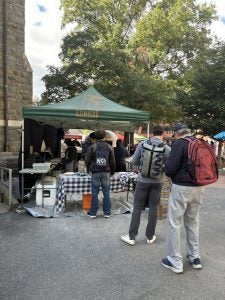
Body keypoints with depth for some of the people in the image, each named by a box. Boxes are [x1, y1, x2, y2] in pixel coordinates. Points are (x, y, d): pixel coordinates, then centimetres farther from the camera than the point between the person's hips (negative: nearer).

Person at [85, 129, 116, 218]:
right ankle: (107, 212, 14)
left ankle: (93, 213, 13)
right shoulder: (109, 147, 2)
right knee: (106, 192, 7)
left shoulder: (92, 147, -3)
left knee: (95, 193, 5)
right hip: (106, 172, 1)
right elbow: (112, 161, 4)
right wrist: (112, 171, 16)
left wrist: (88, 169, 16)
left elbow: (87, 160, 0)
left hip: (95, 172, -1)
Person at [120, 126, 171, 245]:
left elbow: (134, 161, -2)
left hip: (143, 180, 0)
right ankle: (150, 236, 23)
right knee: (153, 208, 12)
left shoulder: (142, 144, -6)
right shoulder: (166, 148, -7)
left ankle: (131, 236, 15)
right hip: (157, 181, 1)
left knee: (137, 208, 7)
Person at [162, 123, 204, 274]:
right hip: (198, 187, 7)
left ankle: (175, 261, 14)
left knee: (174, 223, 5)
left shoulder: (179, 143, -11)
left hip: (181, 187, -7)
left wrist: (169, 172, 5)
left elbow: (170, 169, -16)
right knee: (193, 222, 20)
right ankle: (195, 257, 31)